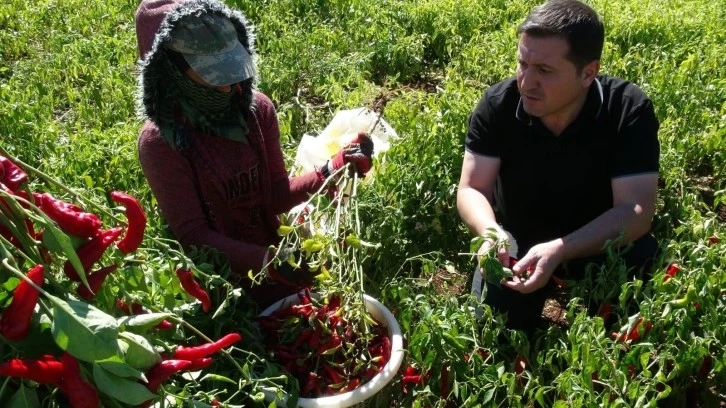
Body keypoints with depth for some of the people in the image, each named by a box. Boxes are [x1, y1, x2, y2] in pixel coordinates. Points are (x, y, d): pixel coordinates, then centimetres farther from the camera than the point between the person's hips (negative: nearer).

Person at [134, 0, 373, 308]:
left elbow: (277, 195, -6)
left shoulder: (257, 108, -9)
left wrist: (333, 170, -22)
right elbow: (192, 233, -20)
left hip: (273, 259, 4)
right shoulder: (159, 141, -21)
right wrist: (264, 260, -33)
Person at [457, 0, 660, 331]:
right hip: (516, 243, 2)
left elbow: (636, 211, -28)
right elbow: (472, 189, -18)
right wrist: (492, 232, -42)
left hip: (602, 243, -1)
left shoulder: (629, 110, -24)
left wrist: (559, 250, -44)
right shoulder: (497, 104, -20)